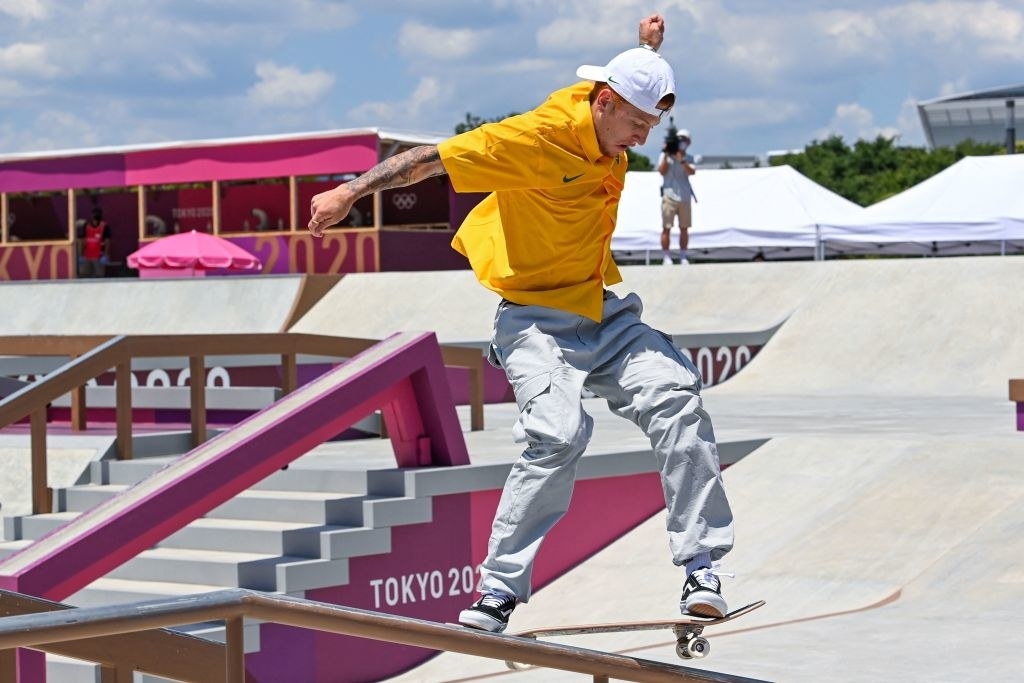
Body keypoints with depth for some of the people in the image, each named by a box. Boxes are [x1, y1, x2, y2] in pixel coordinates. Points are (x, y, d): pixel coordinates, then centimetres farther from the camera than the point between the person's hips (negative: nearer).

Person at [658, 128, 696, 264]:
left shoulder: (688, 158, 10)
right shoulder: (665, 156, 5)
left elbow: (691, 172, -8)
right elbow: (662, 171, -8)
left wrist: (681, 160, -21)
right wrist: (666, 155, -14)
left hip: (684, 198, 3)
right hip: (669, 196, -3)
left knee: (684, 228, 5)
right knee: (666, 228, -5)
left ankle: (683, 257, 11)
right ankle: (666, 257, -3)